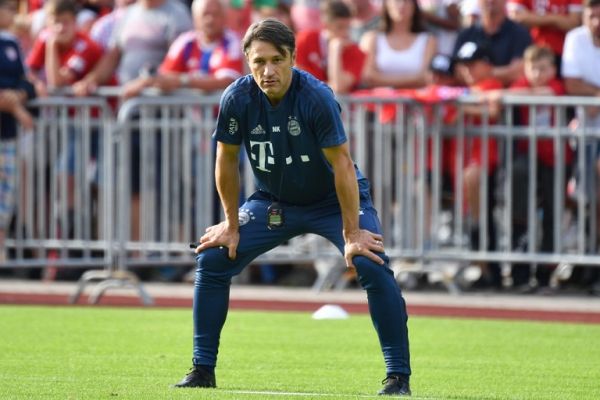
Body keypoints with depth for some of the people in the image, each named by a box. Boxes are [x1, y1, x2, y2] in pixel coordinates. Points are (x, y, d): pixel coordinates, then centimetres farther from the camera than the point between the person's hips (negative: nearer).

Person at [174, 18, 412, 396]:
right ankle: (203, 370, 7)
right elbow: (227, 161, -5)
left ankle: (399, 376, -16)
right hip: (274, 201, 4)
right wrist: (231, 225, 0)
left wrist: (351, 234, -26)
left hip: (334, 200, -4)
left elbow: (342, 164, -26)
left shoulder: (316, 97, -30)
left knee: (373, 266, -25)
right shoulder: (237, 99, -20)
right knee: (212, 260, -5)